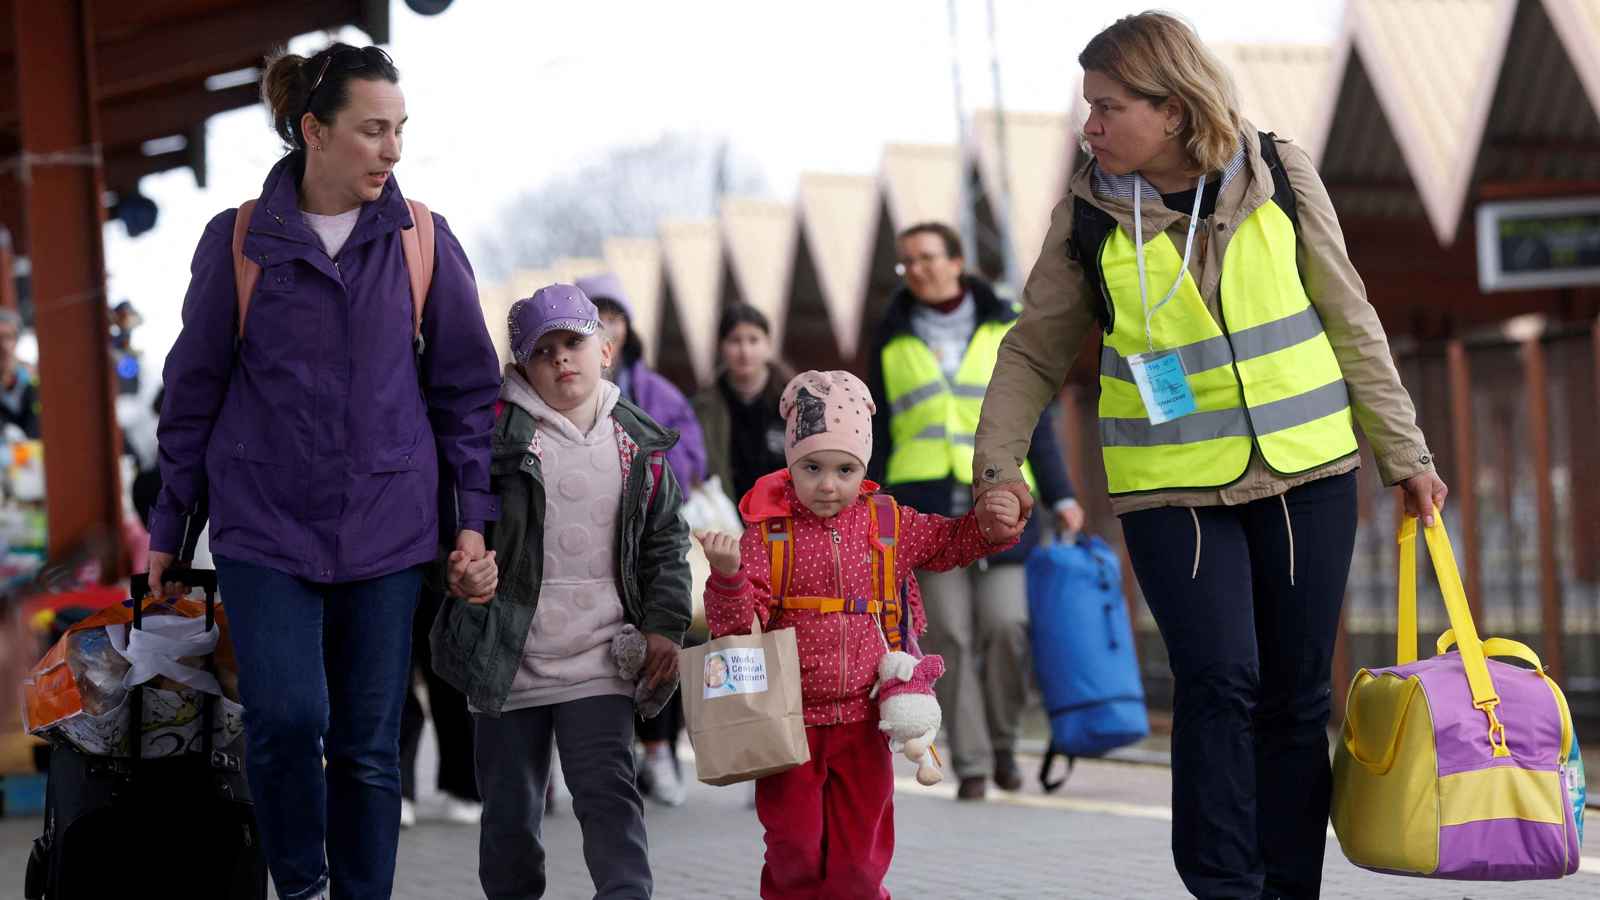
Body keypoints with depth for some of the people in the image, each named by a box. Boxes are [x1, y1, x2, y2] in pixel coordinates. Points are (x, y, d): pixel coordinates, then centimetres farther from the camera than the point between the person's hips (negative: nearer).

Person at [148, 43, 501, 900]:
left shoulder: (424, 243, 2)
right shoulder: (238, 242, 0)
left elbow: (467, 390, 8)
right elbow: (193, 391, 7)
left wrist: (473, 517, 2)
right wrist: (168, 529, 8)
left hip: (386, 531, 1)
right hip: (265, 527, -1)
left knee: (370, 746, 4)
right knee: (286, 716, -15)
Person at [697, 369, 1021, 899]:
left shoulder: (887, 524, 1)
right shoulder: (768, 531, -7)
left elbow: (947, 543, 17)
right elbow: (737, 620, -11)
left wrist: (990, 523, -1)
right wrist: (727, 576, -30)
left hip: (862, 720, 2)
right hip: (790, 719, -2)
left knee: (859, 856, 7)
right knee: (794, 847, 5)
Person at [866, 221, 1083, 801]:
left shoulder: (1005, 329, 10)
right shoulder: (892, 340, 13)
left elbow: (1035, 421, 10)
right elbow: (879, 434, 16)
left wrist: (1060, 496, 3)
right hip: (925, 503, 1)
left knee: (1005, 625, -12)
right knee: (949, 636, -6)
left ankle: (1003, 741, 9)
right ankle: (971, 764, 0)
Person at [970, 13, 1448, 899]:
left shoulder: (1280, 176, -2)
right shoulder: (1088, 217, -3)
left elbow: (1350, 323, 5)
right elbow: (1034, 352, 7)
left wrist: (1404, 455, 7)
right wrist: (998, 461, -6)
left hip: (1306, 476, 1)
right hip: (1171, 491, -1)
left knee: (1296, 696, 5)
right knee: (1220, 679, -17)